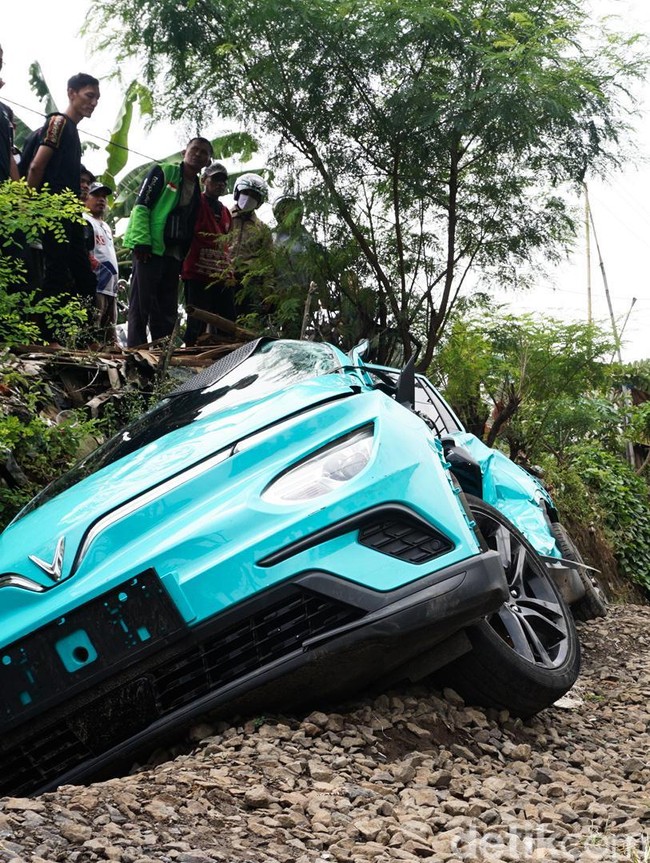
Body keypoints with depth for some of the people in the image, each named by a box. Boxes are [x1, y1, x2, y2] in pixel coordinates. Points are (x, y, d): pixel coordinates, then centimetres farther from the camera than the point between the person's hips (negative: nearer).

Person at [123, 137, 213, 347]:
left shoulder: (198, 191, 20)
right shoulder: (163, 173, 3)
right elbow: (141, 206, -6)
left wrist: (185, 259, 11)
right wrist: (142, 241, -16)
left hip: (174, 255, 6)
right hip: (150, 249, -6)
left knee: (167, 310, 5)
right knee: (142, 304, -9)